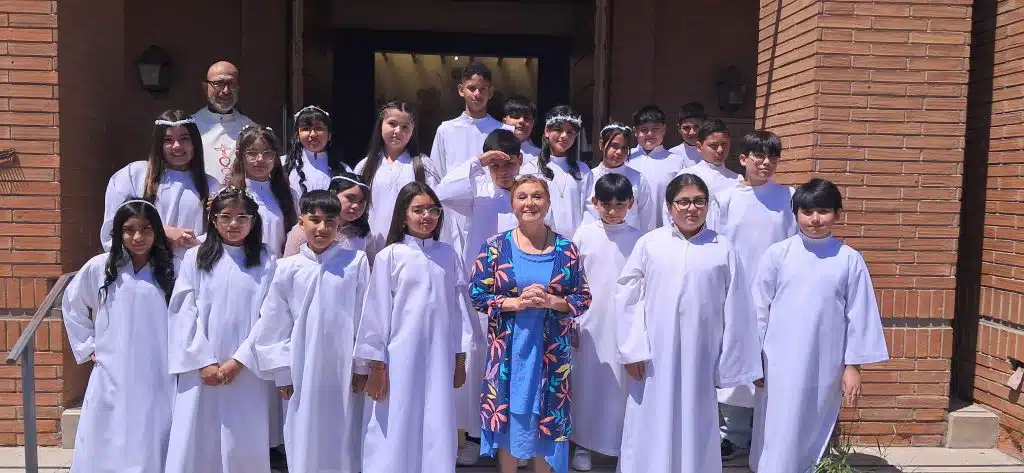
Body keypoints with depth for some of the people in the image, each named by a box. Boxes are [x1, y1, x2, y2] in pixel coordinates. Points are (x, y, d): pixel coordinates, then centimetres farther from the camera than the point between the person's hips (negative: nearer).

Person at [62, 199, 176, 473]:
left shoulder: (169, 271, 1)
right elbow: (72, 305, 15)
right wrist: (87, 347, 11)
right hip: (112, 379, 0)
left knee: (152, 451, 4)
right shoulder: (99, 267, 2)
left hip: (157, 380, 0)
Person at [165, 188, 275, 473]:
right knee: (194, 444, 4)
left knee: (243, 447, 2)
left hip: (247, 372, 0)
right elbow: (183, 313, 0)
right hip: (200, 370, 1)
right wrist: (203, 362, -8)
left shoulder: (266, 263, 4)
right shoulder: (195, 258, 5)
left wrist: (239, 360, -10)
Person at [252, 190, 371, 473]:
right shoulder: (288, 268, -1)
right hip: (303, 372, 1)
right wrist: (282, 372, 3)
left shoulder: (356, 262, -4)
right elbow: (274, 324, 3)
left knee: (343, 443, 9)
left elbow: (365, 317, -1)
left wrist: (363, 367, 0)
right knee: (304, 445, 10)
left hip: (344, 370, -1)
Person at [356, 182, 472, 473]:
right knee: (396, 432, 3)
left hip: (439, 359, 3)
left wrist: (460, 359, 8)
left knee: (436, 435, 8)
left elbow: (458, 307, 8)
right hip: (400, 358, -3)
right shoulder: (390, 256, -3)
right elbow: (377, 311, -3)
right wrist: (377, 366, -4)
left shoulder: (448, 255, 6)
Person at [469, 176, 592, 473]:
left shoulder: (566, 249, 1)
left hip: (551, 351, 1)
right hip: (508, 349, 0)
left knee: (546, 421, 8)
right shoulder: (496, 247, -1)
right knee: (507, 417, 8)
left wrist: (550, 301, -16)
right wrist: (515, 302, -17)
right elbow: (476, 294, -3)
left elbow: (583, 299, 2)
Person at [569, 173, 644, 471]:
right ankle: (583, 444, 23)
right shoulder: (584, 234, 0)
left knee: (621, 382, 5)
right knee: (587, 381, 8)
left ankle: (623, 444, 21)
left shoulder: (637, 238, 1)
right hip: (590, 322, 0)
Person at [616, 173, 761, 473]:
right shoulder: (649, 244, -1)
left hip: (700, 357, 0)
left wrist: (728, 365, 2)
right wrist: (632, 350, -3)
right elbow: (627, 297, 0)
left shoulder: (723, 250, -1)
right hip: (654, 357, 0)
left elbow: (735, 311, 2)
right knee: (650, 429, 8)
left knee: (695, 430, 11)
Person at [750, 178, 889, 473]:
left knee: (818, 431, 14)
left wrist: (853, 366, 0)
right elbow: (759, 308, 1)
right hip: (781, 363, 0)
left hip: (826, 365, 1)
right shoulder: (777, 254, -4)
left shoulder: (850, 259, -3)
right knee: (780, 433, 6)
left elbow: (859, 315, 0)